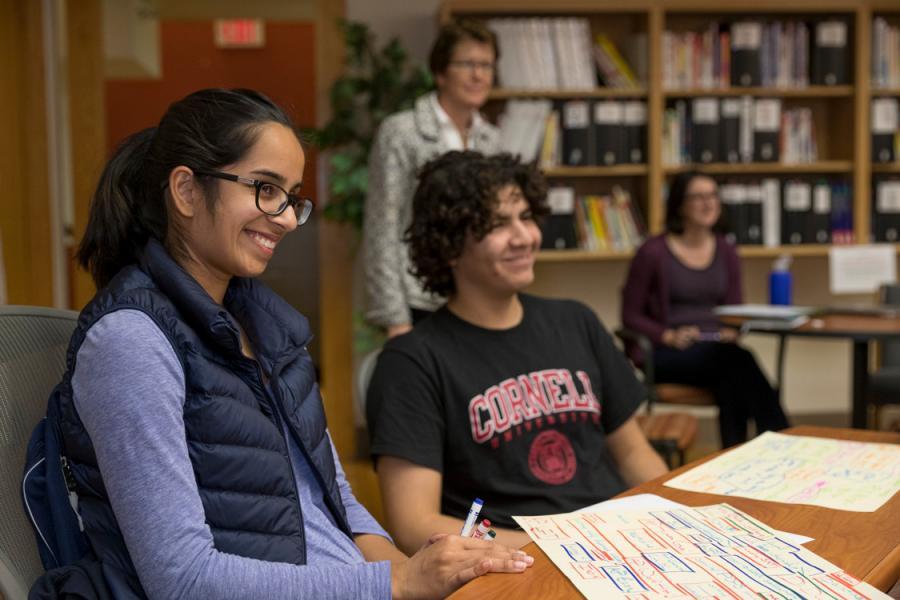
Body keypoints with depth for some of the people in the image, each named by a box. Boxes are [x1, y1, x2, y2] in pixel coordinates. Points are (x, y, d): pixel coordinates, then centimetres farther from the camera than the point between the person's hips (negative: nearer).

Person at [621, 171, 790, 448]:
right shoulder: (653, 252, -2)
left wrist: (731, 331, -6)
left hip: (717, 350, 4)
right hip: (667, 354, -4)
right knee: (736, 360, -34)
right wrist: (670, 336, -15)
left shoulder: (726, 253, 14)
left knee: (731, 381, -35)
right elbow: (631, 316, 1)